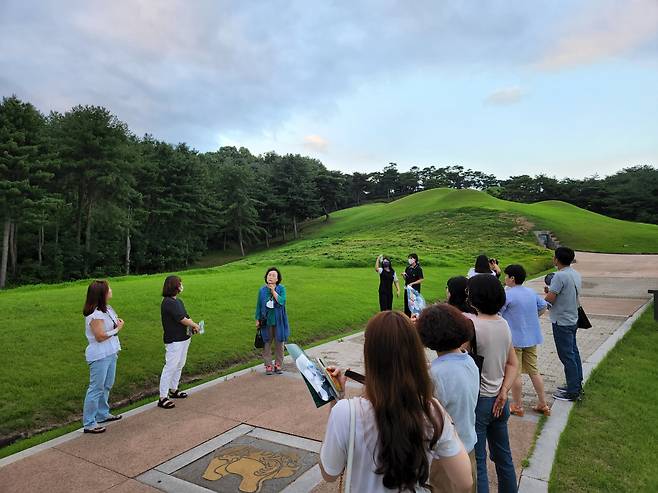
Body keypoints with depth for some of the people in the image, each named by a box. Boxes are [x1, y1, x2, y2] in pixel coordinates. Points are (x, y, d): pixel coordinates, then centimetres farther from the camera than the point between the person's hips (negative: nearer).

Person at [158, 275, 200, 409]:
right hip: (174, 340, -10)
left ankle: (173, 389, 34)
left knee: (179, 365, 19)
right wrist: (195, 325, -5)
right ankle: (163, 397, 3)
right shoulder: (168, 303, -19)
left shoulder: (178, 301, 10)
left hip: (184, 338, 10)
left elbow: (186, 317, 11)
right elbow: (182, 319, -20)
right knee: (170, 367, -5)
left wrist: (193, 326, -8)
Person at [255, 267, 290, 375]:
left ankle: (278, 365, 23)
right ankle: (268, 366, 18)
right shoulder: (262, 290, -2)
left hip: (279, 322, 0)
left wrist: (273, 291, -21)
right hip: (266, 322, 1)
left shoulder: (281, 289, -6)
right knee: (267, 344, 6)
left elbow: (282, 301, -21)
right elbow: (258, 305, 5)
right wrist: (257, 320, 5)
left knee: (279, 344, 9)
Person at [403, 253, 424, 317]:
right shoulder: (408, 268, 8)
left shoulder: (418, 269, -8)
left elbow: (421, 280, -10)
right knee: (407, 304, 9)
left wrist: (412, 283, -17)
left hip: (415, 289, -6)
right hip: (407, 288, 6)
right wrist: (404, 275, -6)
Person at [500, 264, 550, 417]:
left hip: (514, 339, -7)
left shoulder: (507, 294, -18)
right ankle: (543, 404, 23)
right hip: (532, 337, 7)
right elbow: (543, 307, 19)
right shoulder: (531, 292, 5)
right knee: (534, 371, 16)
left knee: (514, 372, 5)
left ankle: (517, 406, 16)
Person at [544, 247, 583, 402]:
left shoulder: (560, 276, -22)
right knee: (573, 352, 18)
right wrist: (551, 291, 7)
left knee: (567, 356, -1)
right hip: (573, 319, 9)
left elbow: (549, 300, -22)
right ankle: (577, 385, 29)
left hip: (562, 322, -9)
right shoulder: (576, 275, 7)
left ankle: (572, 392, 7)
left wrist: (547, 293, -1)